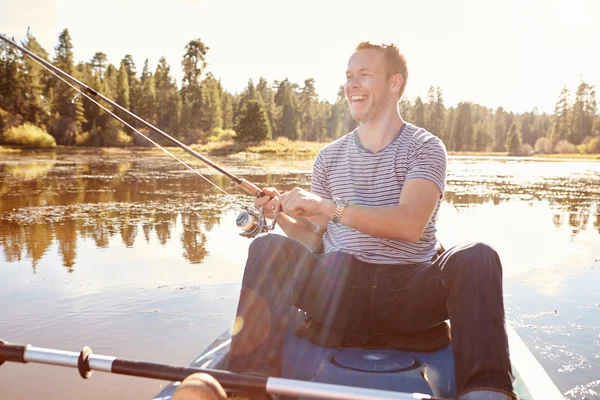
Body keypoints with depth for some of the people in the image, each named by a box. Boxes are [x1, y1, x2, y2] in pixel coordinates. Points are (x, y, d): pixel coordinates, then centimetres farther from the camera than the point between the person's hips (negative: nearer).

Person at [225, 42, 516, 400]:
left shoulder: (425, 148, 2)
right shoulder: (330, 156, 14)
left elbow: (410, 225, -17)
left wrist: (331, 207, -25)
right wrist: (283, 216, -5)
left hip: (409, 291, -2)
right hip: (339, 289, 3)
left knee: (477, 259, -31)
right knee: (268, 249, -23)